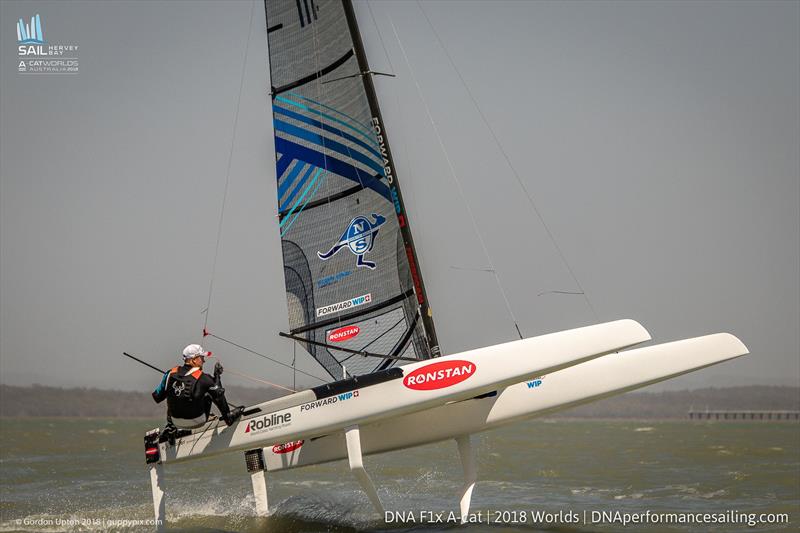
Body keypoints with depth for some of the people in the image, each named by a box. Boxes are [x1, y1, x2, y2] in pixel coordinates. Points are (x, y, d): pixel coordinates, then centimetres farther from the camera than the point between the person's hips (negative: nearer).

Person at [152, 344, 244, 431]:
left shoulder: (171, 373, -8)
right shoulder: (203, 378, -19)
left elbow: (157, 397, -2)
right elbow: (218, 395, -5)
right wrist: (217, 375, 8)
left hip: (176, 422, 4)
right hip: (196, 422, -3)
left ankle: (170, 426, 36)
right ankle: (228, 417, 21)